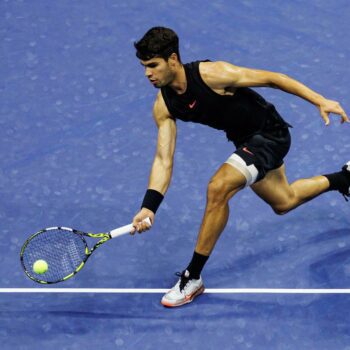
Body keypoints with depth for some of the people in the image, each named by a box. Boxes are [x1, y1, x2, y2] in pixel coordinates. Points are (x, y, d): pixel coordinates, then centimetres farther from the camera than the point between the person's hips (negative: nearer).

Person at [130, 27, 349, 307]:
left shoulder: (210, 73, -30)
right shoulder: (164, 106, -10)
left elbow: (271, 78, -22)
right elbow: (163, 160, -11)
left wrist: (320, 101, -25)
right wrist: (149, 207, -24)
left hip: (271, 134, -8)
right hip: (247, 141, 8)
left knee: (218, 188, -27)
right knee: (283, 203, 27)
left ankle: (193, 277, -15)